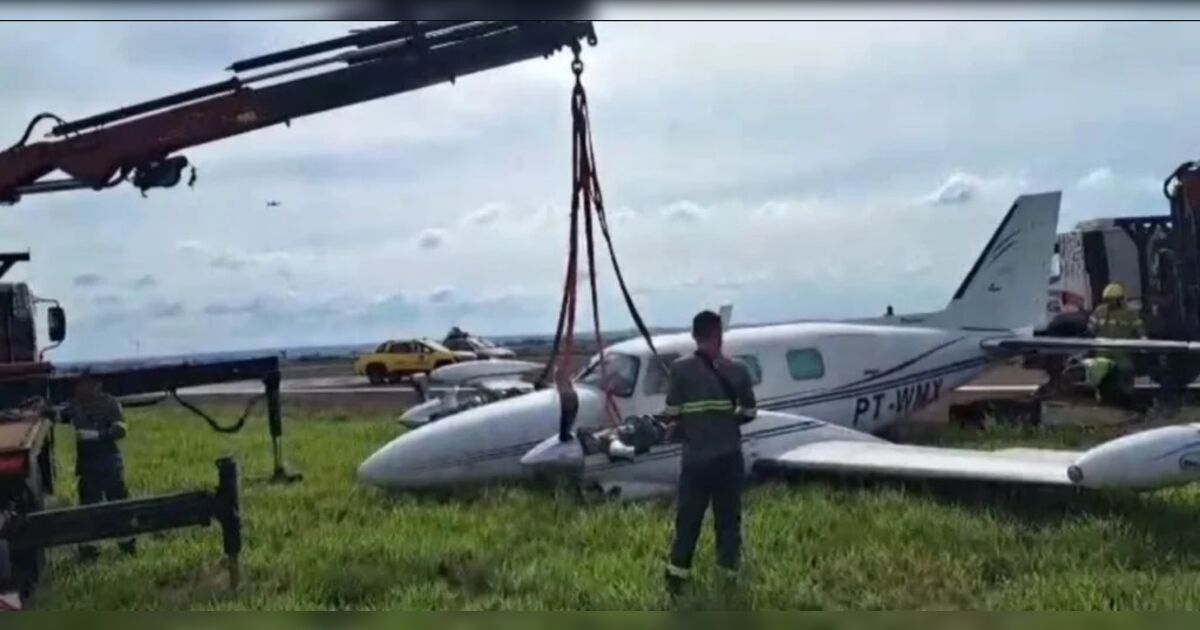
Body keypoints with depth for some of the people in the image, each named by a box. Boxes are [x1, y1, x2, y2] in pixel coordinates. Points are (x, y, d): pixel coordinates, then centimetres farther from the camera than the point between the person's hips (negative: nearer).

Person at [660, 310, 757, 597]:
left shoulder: (680, 369, -10)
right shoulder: (737, 370, -4)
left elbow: (671, 414, -8)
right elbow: (748, 413, 3)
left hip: (696, 457, -1)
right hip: (728, 456, 1)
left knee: (688, 518, 11)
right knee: (728, 516, 14)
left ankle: (677, 575, 15)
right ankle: (729, 573, 20)